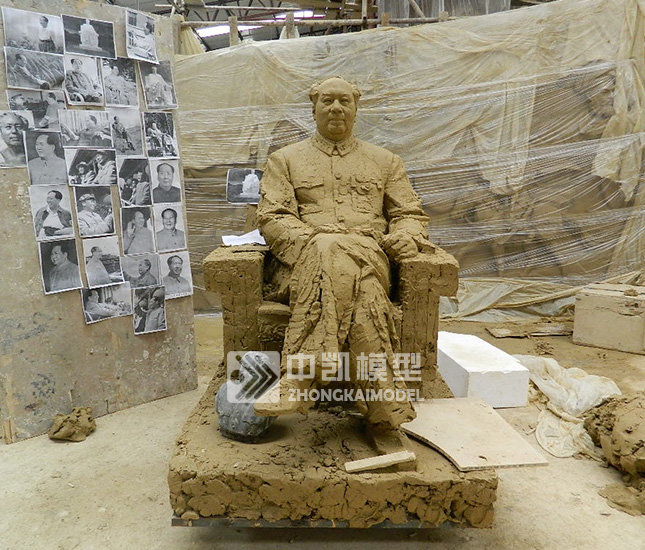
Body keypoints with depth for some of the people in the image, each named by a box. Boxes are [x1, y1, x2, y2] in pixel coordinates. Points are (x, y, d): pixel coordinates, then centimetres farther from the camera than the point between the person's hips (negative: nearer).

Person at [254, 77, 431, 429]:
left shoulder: (385, 162, 26)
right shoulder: (285, 160, 21)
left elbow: (410, 214, 21)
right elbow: (271, 217, 8)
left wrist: (406, 237, -4)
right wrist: (310, 240, -12)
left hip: (369, 252, 1)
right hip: (306, 255, -1)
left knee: (335, 257, -38)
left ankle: (302, 376, -43)